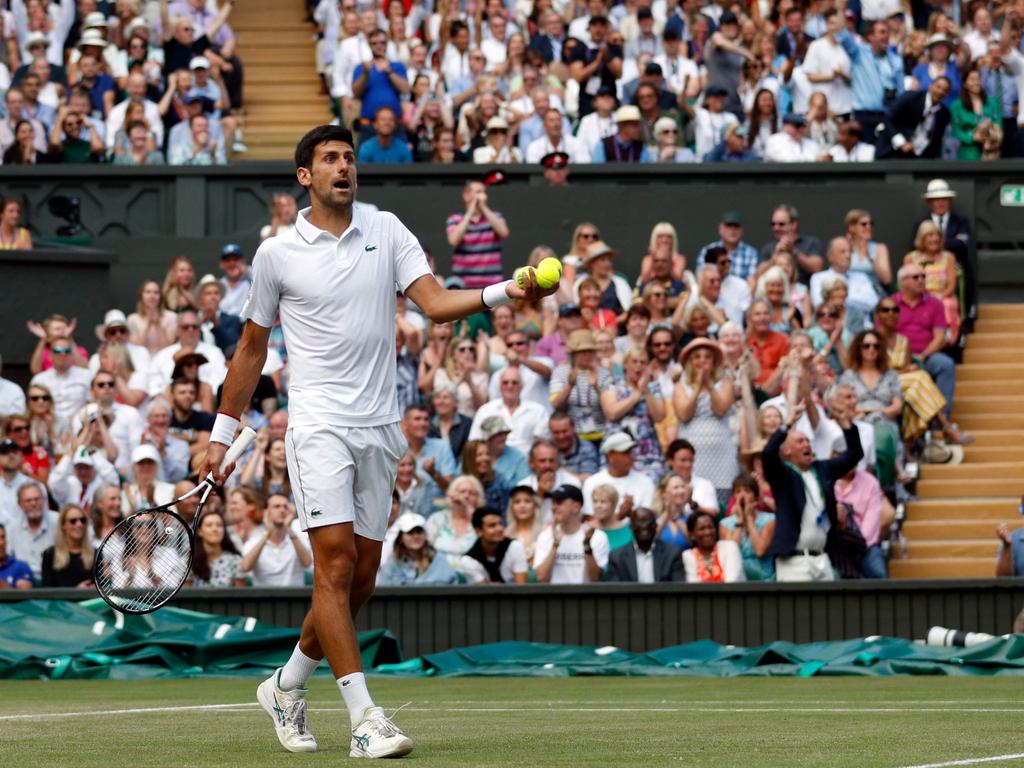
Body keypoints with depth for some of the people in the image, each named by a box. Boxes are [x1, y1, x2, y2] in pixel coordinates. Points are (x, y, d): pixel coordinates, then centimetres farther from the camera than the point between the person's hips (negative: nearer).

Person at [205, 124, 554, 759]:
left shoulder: (386, 231, 8)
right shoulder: (277, 254, 2)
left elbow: (436, 303, -3)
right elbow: (252, 349, 12)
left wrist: (506, 293, -21)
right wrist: (222, 434, 13)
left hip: (378, 428, 4)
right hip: (319, 425, -4)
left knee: (361, 578, 8)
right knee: (336, 564, -15)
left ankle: (287, 687, 28)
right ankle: (366, 720, -18)